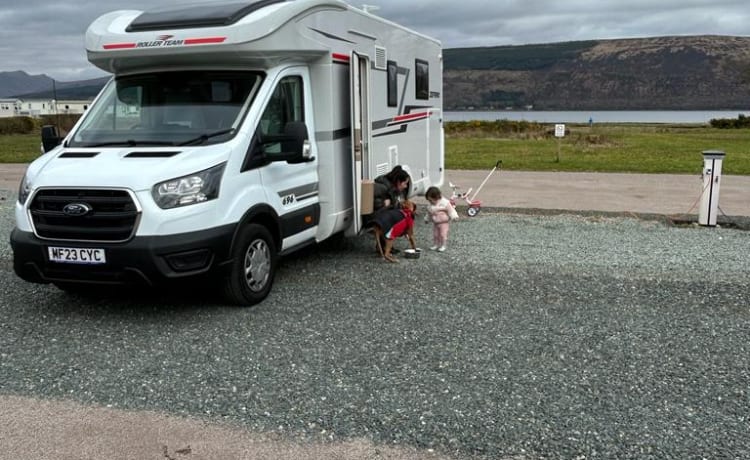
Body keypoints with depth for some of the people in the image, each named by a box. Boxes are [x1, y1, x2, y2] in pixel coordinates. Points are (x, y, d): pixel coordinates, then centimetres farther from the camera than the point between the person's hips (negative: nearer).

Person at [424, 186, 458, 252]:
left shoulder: (445, 203, -18)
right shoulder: (430, 205, 1)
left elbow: (450, 210, -15)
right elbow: (429, 213, 17)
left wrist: (454, 217, -19)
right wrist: (427, 219, 25)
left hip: (443, 222, -6)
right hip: (435, 223, 6)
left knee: (443, 234, -4)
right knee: (435, 234, 9)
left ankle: (443, 246, 7)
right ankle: (435, 245, 21)